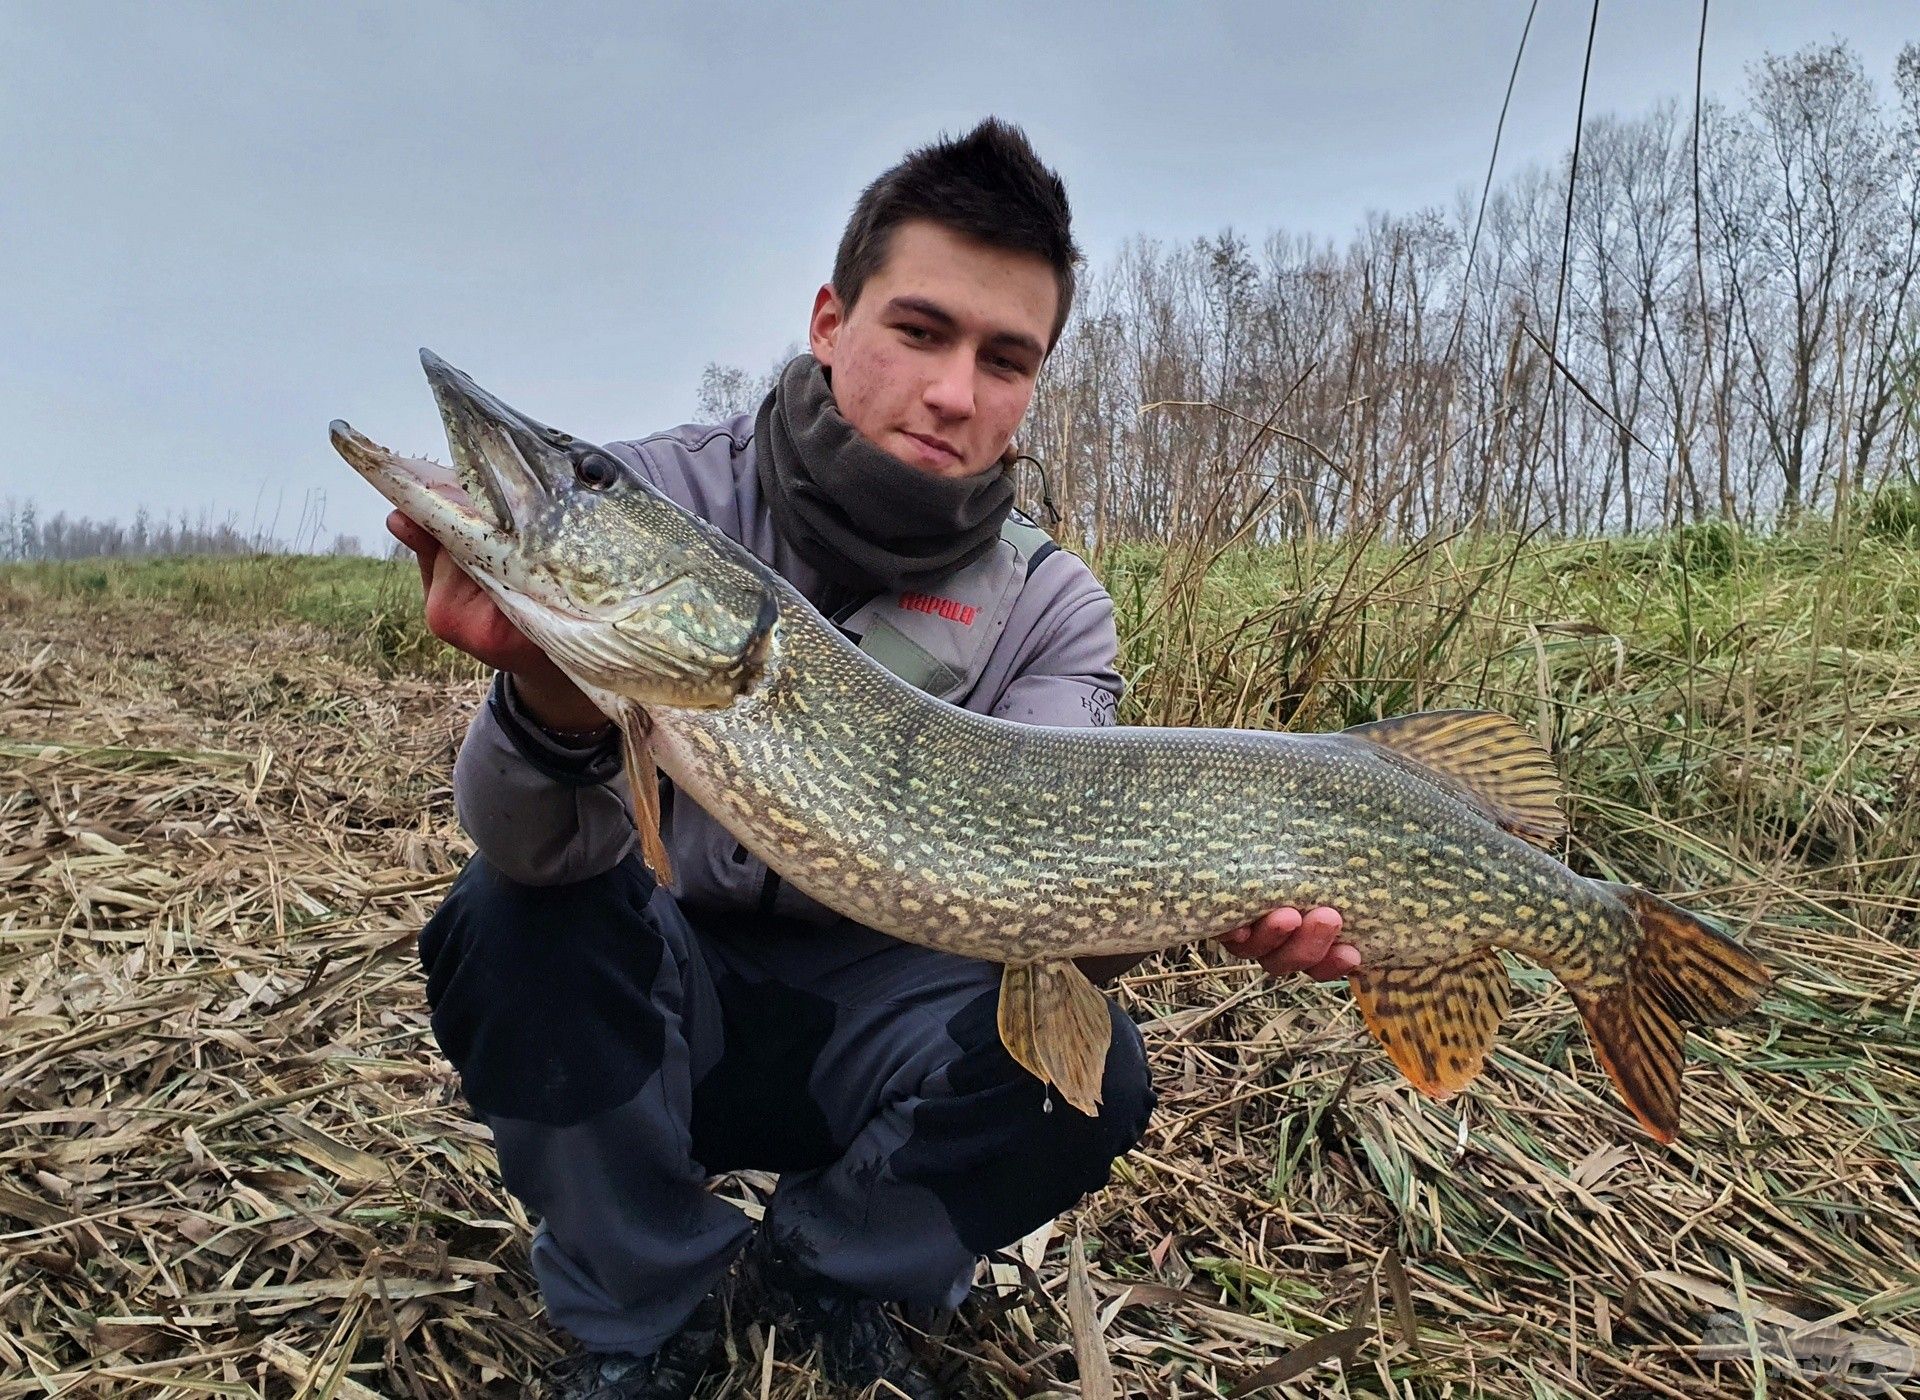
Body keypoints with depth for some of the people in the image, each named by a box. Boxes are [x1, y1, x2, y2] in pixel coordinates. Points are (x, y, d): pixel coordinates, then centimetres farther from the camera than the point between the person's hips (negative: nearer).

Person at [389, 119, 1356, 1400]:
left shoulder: (1053, 608, -9)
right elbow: (557, 848, -24)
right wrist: (552, 694, -46)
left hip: (868, 1014, 1)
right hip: (645, 999, 0)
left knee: (1090, 1071, -23)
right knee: (513, 910, -29)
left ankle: (820, 1270, 6)